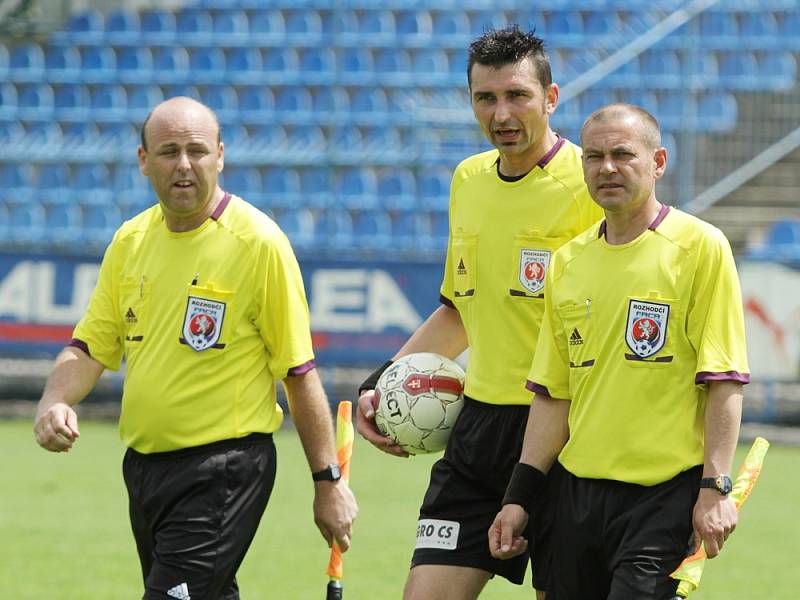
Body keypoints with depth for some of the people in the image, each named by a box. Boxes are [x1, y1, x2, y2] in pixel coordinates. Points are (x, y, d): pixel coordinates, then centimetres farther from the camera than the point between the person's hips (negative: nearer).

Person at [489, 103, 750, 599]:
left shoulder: (700, 247, -5)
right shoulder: (568, 262, 12)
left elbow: (724, 381, -9)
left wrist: (716, 489, -15)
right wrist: (519, 498, 11)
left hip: (666, 494, -6)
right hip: (580, 492, 6)